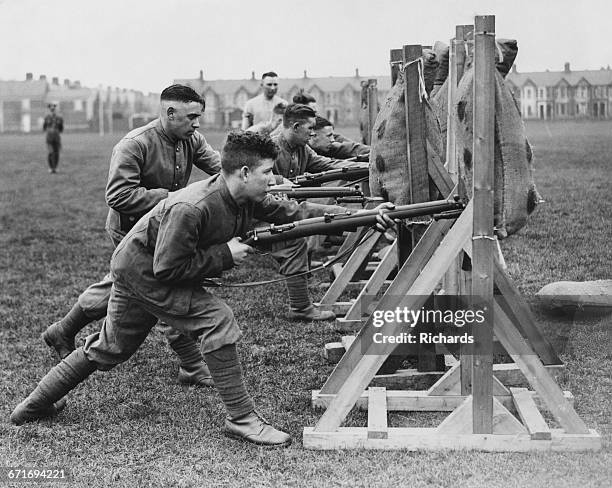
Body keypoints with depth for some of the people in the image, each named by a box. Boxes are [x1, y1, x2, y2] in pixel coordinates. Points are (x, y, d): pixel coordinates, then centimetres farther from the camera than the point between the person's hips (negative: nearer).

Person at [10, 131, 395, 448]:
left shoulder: (249, 199, -9)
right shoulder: (191, 208, -33)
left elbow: (293, 211, -7)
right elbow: (168, 268, -30)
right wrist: (226, 254, -27)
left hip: (141, 272, 9)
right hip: (141, 270, -9)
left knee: (109, 348, 20)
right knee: (218, 320, -21)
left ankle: (36, 405, 35)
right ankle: (242, 419, -13)